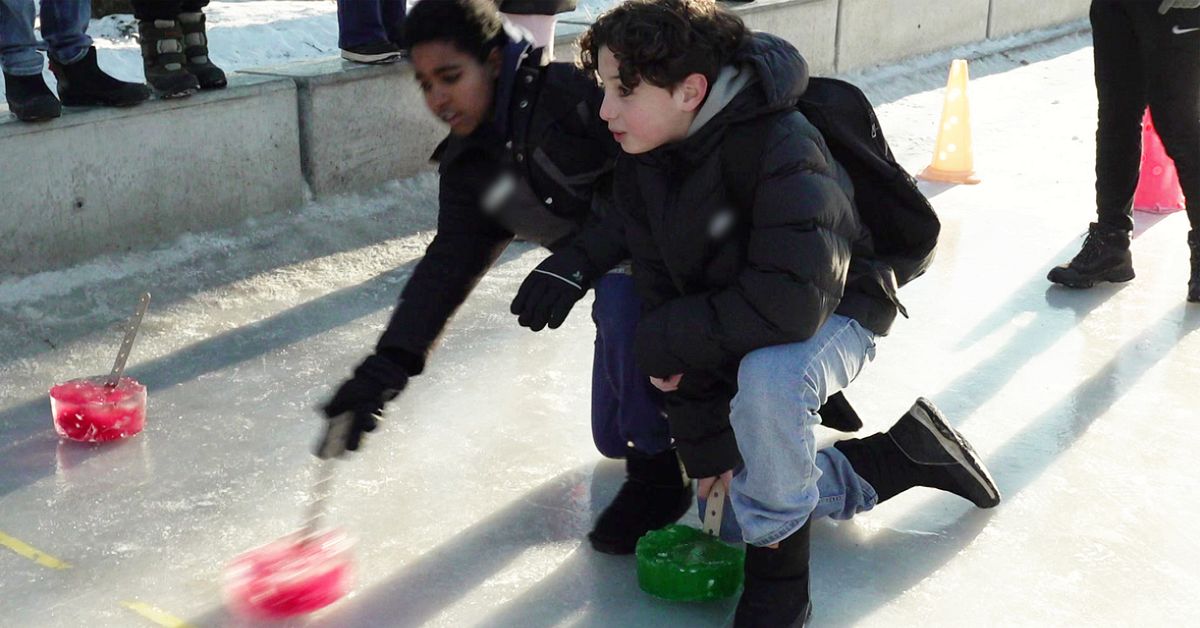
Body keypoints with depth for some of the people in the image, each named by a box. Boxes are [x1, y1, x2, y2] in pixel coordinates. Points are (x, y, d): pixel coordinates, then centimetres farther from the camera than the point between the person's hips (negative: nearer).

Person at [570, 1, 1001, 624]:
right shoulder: (638, 174, -11)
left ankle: (778, 575, -19)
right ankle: (904, 451, 25)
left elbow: (792, 305, -42)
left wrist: (662, 341, -29)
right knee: (732, 504, 10)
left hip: (835, 313, -7)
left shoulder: (783, 151, -33)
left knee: (766, 375, -40)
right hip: (730, 342, 7)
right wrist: (706, 450, -12)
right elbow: (664, 299, -11)